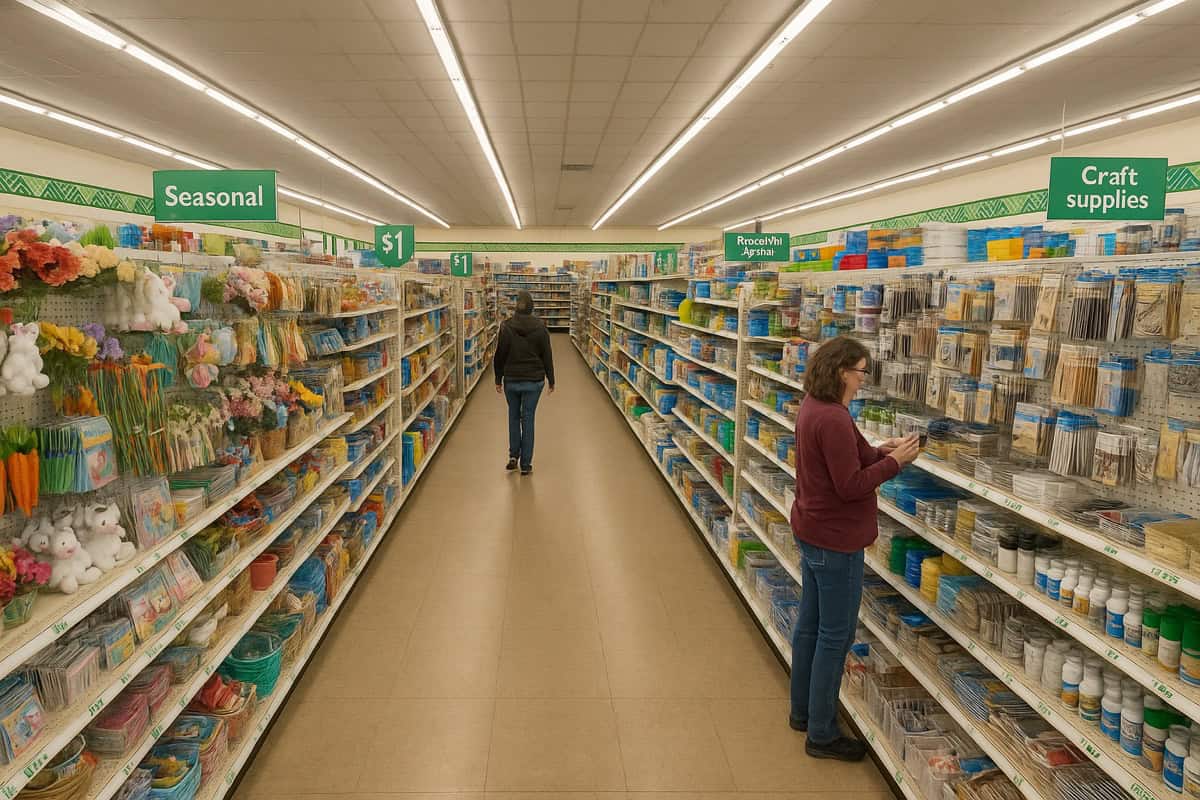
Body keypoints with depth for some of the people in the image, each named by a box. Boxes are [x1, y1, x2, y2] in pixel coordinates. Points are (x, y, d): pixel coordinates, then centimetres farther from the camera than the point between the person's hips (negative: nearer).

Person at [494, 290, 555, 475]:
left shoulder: (506, 326, -5)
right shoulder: (540, 327, -6)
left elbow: (500, 355, -2)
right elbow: (547, 355, -2)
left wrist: (498, 380, 7)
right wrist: (551, 380, 7)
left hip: (511, 379, 1)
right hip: (534, 380, 0)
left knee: (513, 416, 19)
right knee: (528, 418, 5)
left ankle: (513, 456, 15)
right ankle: (526, 464, 7)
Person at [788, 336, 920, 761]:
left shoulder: (813, 407, 6)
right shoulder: (833, 419, -25)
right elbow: (851, 485, -23)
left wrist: (878, 451, 4)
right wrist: (895, 460, -13)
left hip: (811, 531, 10)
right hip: (835, 541, -10)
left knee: (809, 625, 20)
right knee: (835, 636, 3)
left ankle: (803, 711, 35)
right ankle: (822, 735, 16)